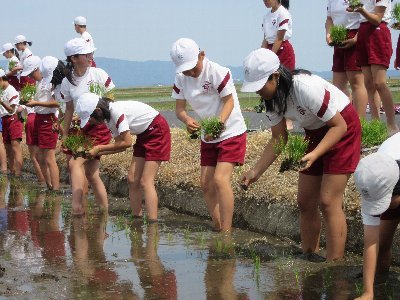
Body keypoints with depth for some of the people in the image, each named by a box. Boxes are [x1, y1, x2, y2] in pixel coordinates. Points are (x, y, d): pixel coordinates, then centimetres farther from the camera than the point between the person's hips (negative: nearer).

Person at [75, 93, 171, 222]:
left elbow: (126, 142, -24)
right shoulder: (109, 119, 2)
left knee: (146, 182, -15)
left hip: (157, 131, -9)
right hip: (144, 134, 9)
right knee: (132, 179, 3)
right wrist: (97, 153, -6)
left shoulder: (117, 111, -26)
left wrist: (99, 148, -17)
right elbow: (120, 145, 4)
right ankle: (137, 218, 6)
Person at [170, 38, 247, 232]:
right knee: (206, 183, 4)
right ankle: (218, 228, 16)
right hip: (208, 136, 7)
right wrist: (187, 120, -28)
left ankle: (226, 232, -18)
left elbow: (229, 101, -18)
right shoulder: (181, 78, -3)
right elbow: (180, 108, -4)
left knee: (220, 179, -20)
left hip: (230, 132, -7)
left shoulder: (217, 72, -21)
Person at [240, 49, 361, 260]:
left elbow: (339, 126, -27)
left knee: (328, 202, -15)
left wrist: (314, 155, -38)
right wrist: (256, 171, -12)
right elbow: (279, 139, -2)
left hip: (342, 129, -8)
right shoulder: (271, 98, -9)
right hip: (315, 132, 8)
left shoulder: (305, 88, -34)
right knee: (305, 202, 7)